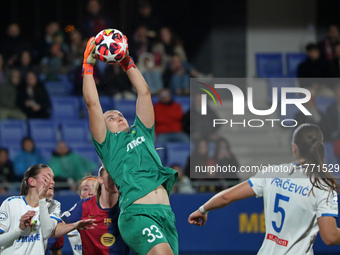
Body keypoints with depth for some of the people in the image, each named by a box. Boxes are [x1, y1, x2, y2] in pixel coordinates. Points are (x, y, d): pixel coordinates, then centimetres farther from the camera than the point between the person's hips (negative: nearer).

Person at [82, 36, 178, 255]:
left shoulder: (142, 134, 28)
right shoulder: (108, 143, 15)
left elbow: (144, 93, 29)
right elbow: (92, 103, 8)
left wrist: (127, 62, 29)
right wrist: (88, 64, 14)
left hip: (165, 212, 6)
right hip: (137, 212, -6)